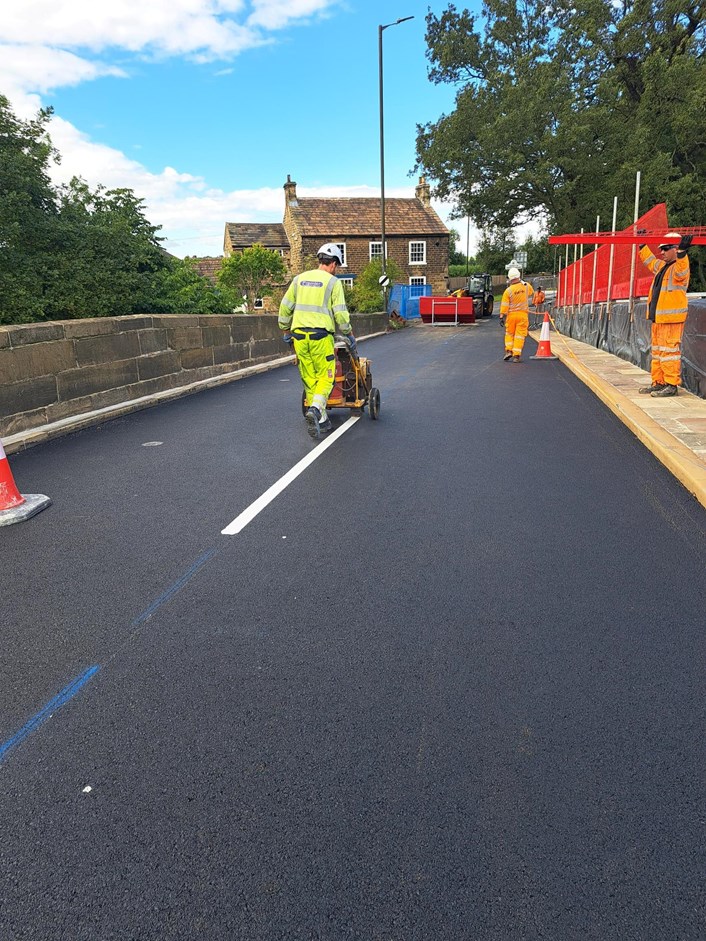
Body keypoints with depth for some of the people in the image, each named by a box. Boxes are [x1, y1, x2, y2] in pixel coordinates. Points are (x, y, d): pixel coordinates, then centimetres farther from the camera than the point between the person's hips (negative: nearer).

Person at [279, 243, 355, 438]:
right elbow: (340, 313, -6)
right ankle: (315, 409, -20)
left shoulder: (300, 279, 13)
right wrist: (349, 335, 6)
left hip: (299, 336, 5)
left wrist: (285, 331, 25)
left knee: (309, 379, 10)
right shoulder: (333, 282, -1)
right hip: (321, 336, -4)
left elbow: (285, 307, 15)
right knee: (325, 377, 4)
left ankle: (321, 420, 14)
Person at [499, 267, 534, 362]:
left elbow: (504, 305, -10)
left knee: (509, 333, 17)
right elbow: (531, 292, 22)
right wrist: (522, 281, 24)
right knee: (519, 335, 3)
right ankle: (516, 355, 1)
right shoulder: (526, 286, -3)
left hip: (511, 314, -1)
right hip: (523, 314, 1)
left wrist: (502, 316, -5)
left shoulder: (508, 290, -10)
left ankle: (509, 351, 7)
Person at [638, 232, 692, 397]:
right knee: (657, 351, 14)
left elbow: (680, 270, -33)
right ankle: (658, 382, 21)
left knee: (669, 351, -10)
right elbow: (649, 261, 35)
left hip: (672, 319, -10)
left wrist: (682, 252, -46)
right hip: (658, 318, 10)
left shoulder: (680, 268, -9)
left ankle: (672, 385, -7)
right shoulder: (661, 266, 17)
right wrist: (642, 245, 37)